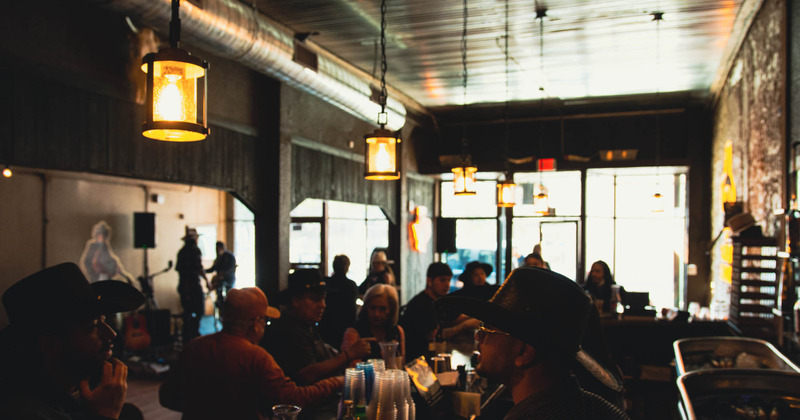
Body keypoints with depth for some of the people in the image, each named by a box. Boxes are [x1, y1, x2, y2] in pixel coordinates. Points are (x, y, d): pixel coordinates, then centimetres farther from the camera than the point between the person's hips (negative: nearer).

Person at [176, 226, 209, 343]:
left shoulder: (182, 251, 12)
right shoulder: (195, 250, -9)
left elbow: (178, 268, 16)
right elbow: (199, 268, -17)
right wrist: (207, 281, -10)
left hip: (183, 286, 7)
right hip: (194, 285, -7)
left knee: (187, 312, 12)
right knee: (200, 310, 0)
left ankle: (186, 338, 16)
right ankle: (194, 331, -8)